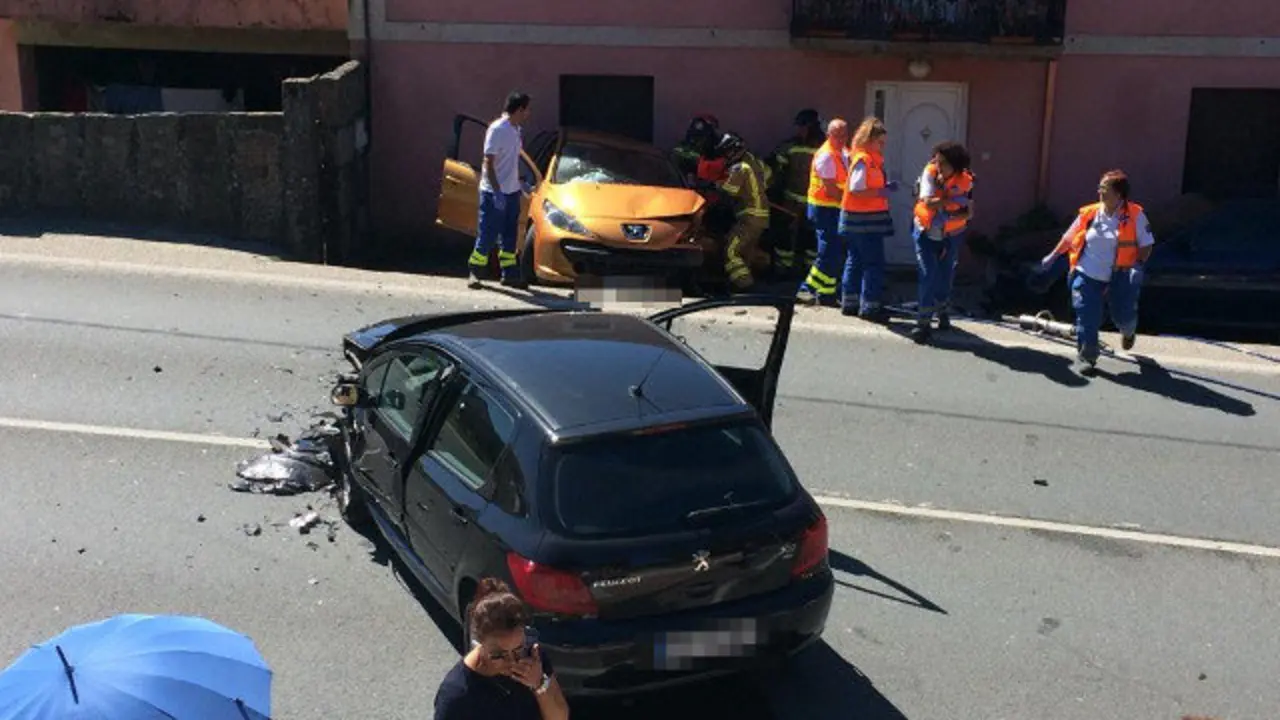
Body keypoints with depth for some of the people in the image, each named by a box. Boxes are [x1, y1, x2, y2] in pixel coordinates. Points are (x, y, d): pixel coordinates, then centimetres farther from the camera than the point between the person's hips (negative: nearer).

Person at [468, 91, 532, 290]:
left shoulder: (515, 129, 10)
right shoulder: (497, 130, -16)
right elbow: (488, 163, -18)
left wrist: (518, 184, 20)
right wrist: (497, 192, -23)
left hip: (511, 192, 8)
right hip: (494, 193, -8)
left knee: (509, 235, 11)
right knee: (488, 235, -3)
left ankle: (510, 274, 17)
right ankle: (475, 273, 9)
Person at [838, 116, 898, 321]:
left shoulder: (873, 160, 13)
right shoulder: (863, 160, -16)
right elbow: (855, 190, -22)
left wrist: (886, 187, 3)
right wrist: (882, 192, -19)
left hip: (862, 220, 10)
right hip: (865, 220, -10)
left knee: (856, 261, 14)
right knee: (874, 263, -5)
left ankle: (850, 303, 22)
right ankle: (870, 307, 0)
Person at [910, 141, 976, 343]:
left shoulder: (965, 181, -15)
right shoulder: (930, 173, -17)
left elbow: (969, 212, -10)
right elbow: (928, 202, -27)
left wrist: (952, 217, -27)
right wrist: (953, 199, -29)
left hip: (951, 235, 2)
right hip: (926, 232, -1)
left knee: (946, 275, 13)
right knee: (928, 275, -10)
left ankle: (943, 311, 39)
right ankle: (923, 322, -7)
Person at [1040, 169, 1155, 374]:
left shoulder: (1135, 215, -7)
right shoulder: (1089, 214, 0)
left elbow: (1146, 244, -1)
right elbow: (1069, 237, 12)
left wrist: (1138, 264, -11)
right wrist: (1053, 257, 13)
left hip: (1119, 276, -1)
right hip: (1087, 275, 1)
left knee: (1123, 314, 7)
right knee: (1087, 316, -4)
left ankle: (1128, 332, 45)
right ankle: (1086, 356, 10)